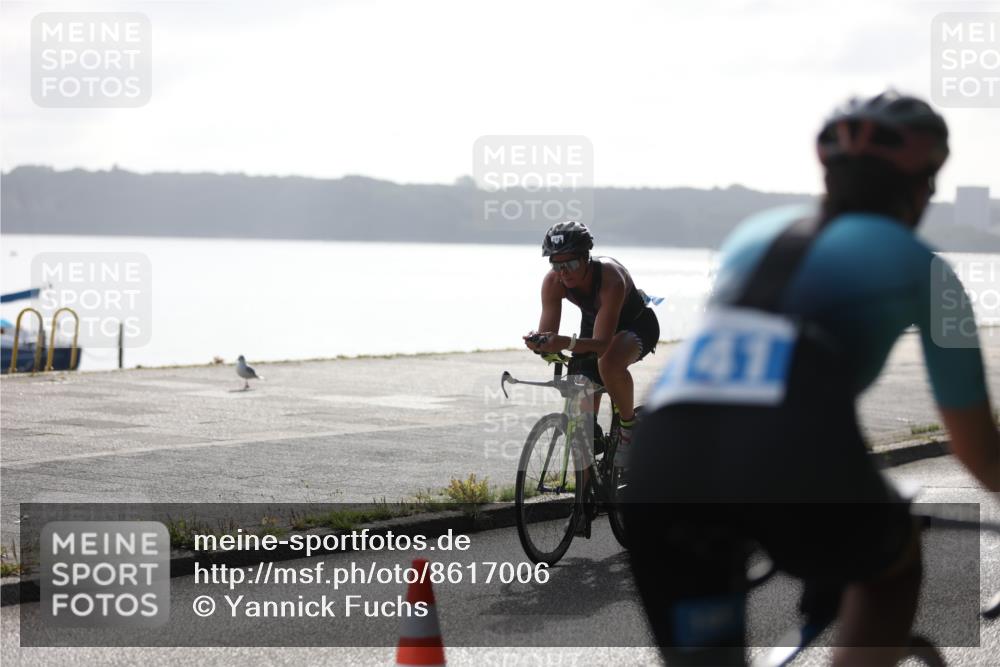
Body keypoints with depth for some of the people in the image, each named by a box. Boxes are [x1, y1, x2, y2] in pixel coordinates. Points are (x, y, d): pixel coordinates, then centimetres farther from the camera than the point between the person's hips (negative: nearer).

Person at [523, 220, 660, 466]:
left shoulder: (611, 278, -40)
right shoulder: (553, 282, -25)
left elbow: (601, 344, -45)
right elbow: (547, 332, -26)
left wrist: (566, 344, -63)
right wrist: (540, 343, -50)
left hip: (636, 324, -5)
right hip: (593, 325, 5)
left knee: (610, 363, -40)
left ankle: (629, 427, -15)